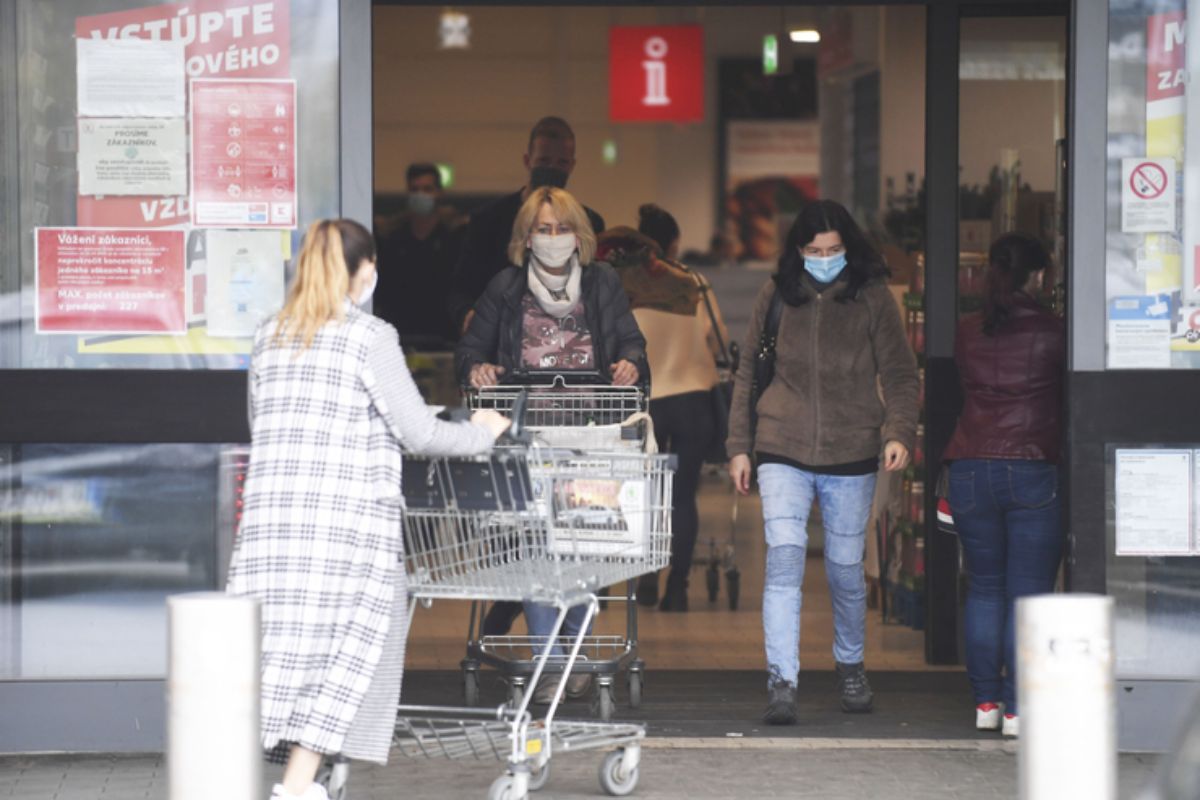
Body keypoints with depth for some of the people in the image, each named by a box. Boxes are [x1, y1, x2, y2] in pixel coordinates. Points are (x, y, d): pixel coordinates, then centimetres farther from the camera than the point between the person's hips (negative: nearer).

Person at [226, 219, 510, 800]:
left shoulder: (269, 337, 12)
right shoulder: (369, 338, -5)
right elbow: (418, 433, -4)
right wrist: (481, 432, 13)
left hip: (270, 519, 5)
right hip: (345, 522, -5)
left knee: (281, 646, 10)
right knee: (344, 649, 2)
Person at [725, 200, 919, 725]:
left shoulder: (871, 297, 0)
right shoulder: (776, 296, 4)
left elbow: (899, 373, 2)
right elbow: (748, 373, 12)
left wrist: (899, 431, -14)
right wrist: (739, 445, 8)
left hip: (850, 453, 0)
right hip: (783, 450, 0)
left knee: (845, 568, 10)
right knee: (784, 557, -15)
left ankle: (850, 666, 34)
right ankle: (782, 682, -17)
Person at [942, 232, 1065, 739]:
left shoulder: (967, 332, 6)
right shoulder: (1050, 332, -4)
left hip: (970, 470, 4)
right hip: (1033, 470, -4)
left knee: (983, 588, 14)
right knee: (1028, 593, -1)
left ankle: (985, 702, 14)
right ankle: (1019, 707, -3)